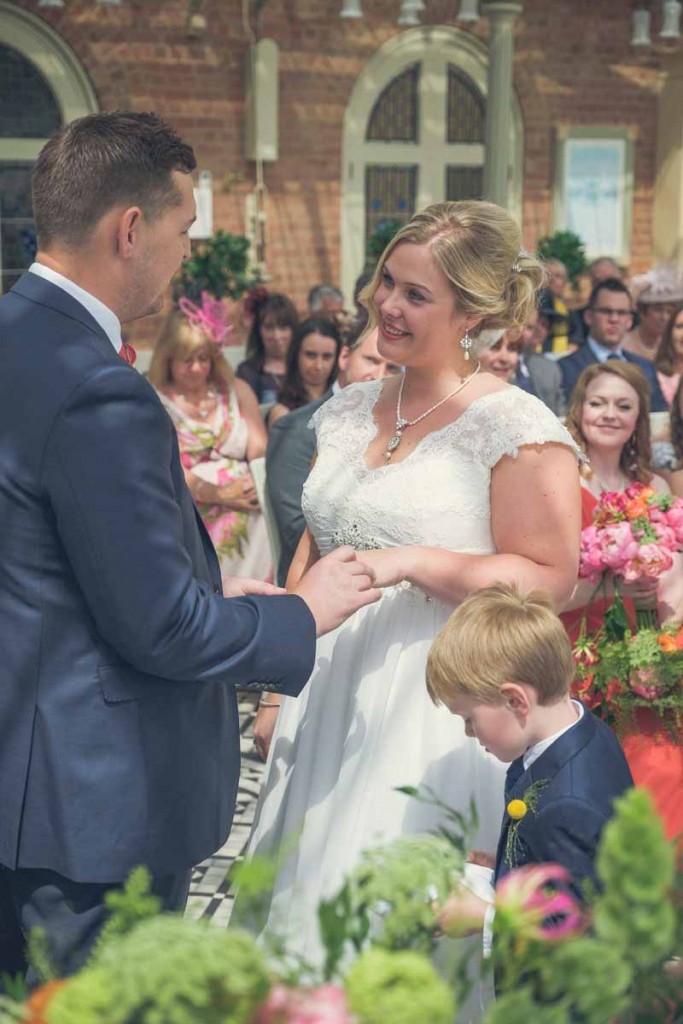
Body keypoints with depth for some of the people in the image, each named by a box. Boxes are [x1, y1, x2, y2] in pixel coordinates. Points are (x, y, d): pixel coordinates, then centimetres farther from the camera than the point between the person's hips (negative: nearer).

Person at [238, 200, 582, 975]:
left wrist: (408, 563, -20)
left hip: (433, 706, -6)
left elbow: (550, 579, -12)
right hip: (329, 687, 7)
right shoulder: (350, 411, 10)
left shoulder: (515, 426, -9)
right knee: (302, 897, 11)